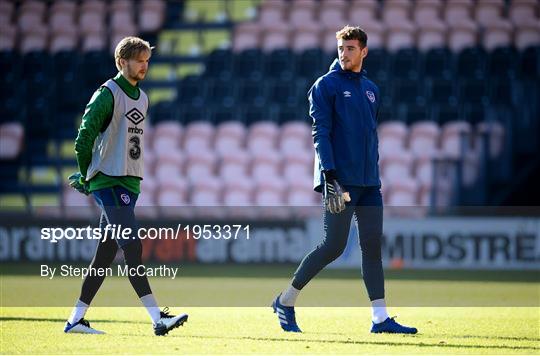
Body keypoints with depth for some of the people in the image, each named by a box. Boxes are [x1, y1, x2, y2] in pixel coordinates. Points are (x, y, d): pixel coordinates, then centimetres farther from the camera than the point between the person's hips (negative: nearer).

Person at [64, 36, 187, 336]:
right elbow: (84, 137, -16)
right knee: (132, 248, -16)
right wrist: (87, 177, -8)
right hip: (108, 182, -8)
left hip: (129, 183, 8)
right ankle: (157, 318, -23)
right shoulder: (108, 94, -10)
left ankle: (76, 319, 16)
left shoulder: (141, 98, 16)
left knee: (106, 254, 10)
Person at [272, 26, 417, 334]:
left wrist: (374, 175, 17)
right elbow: (320, 133, -10)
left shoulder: (371, 89, 17)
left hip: (369, 182, 6)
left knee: (373, 246, 2)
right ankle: (286, 302, 6)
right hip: (341, 180, -6)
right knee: (333, 246, -7)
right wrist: (329, 176, -19)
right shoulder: (326, 85, -3)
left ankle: (381, 318, 1)